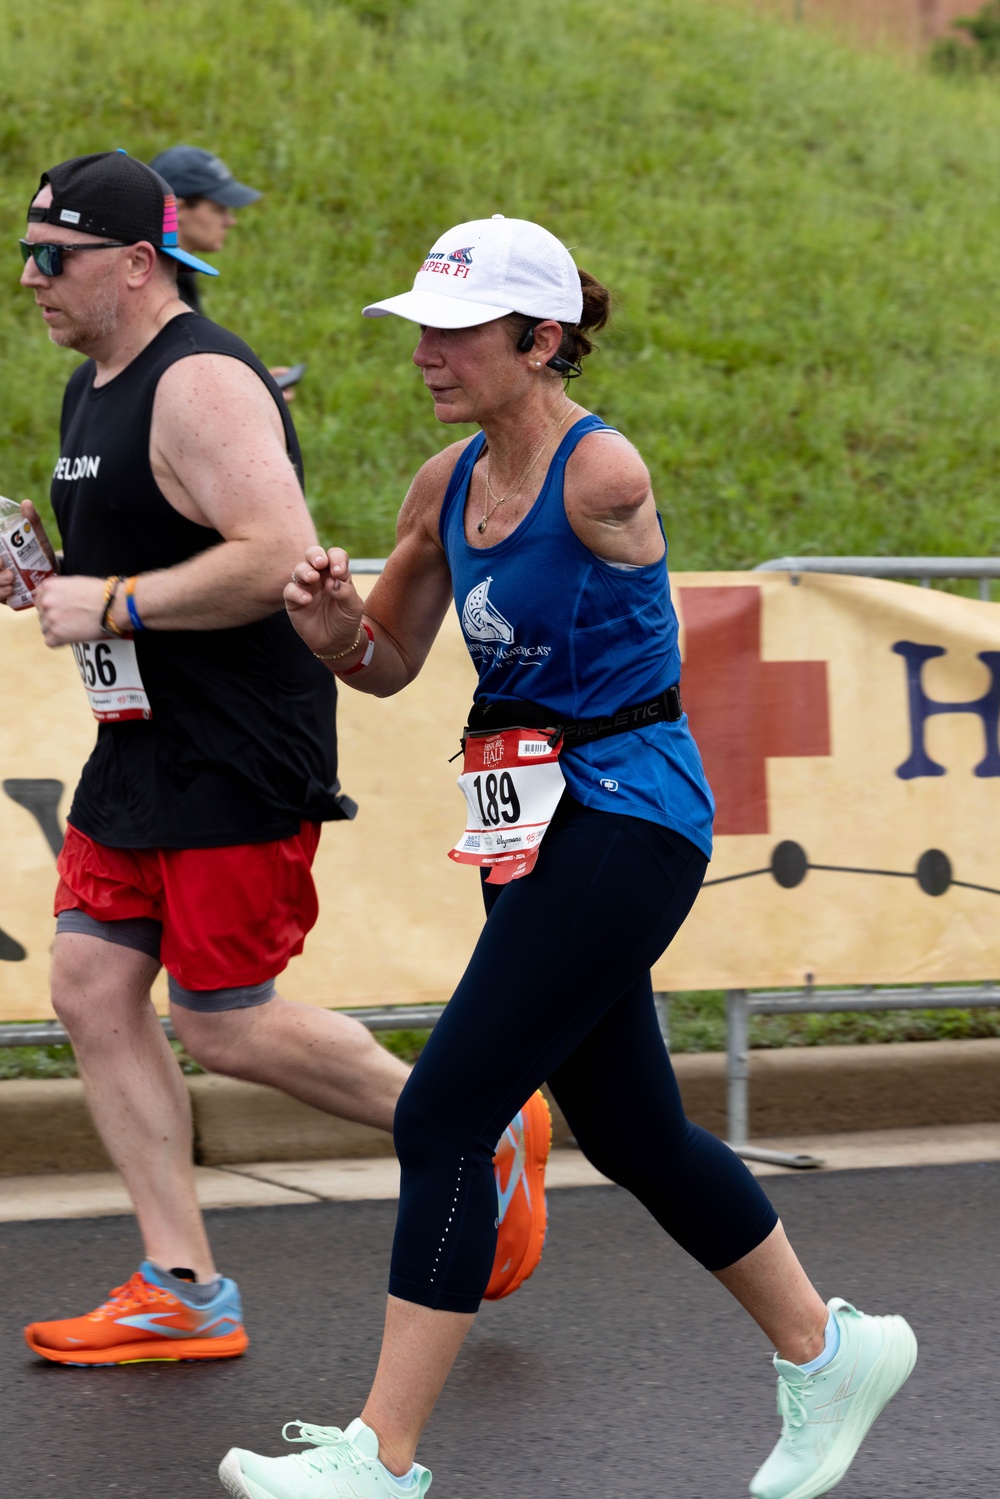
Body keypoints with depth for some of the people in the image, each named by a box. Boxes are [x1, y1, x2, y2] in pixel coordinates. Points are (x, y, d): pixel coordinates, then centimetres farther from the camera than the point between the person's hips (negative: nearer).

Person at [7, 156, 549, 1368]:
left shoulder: (200, 385, -18)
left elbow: (280, 558, -29)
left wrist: (111, 605, -23)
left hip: (237, 766, -10)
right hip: (139, 754, 10)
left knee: (222, 1024, -3)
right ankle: (183, 1293, 10)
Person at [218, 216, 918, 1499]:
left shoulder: (602, 475, -17)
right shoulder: (446, 485, 5)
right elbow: (390, 664, 15)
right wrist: (333, 621, -8)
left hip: (627, 823, -9)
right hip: (540, 832, 9)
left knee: (443, 1113, -12)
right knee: (626, 1131, 16)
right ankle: (827, 1353, 34)